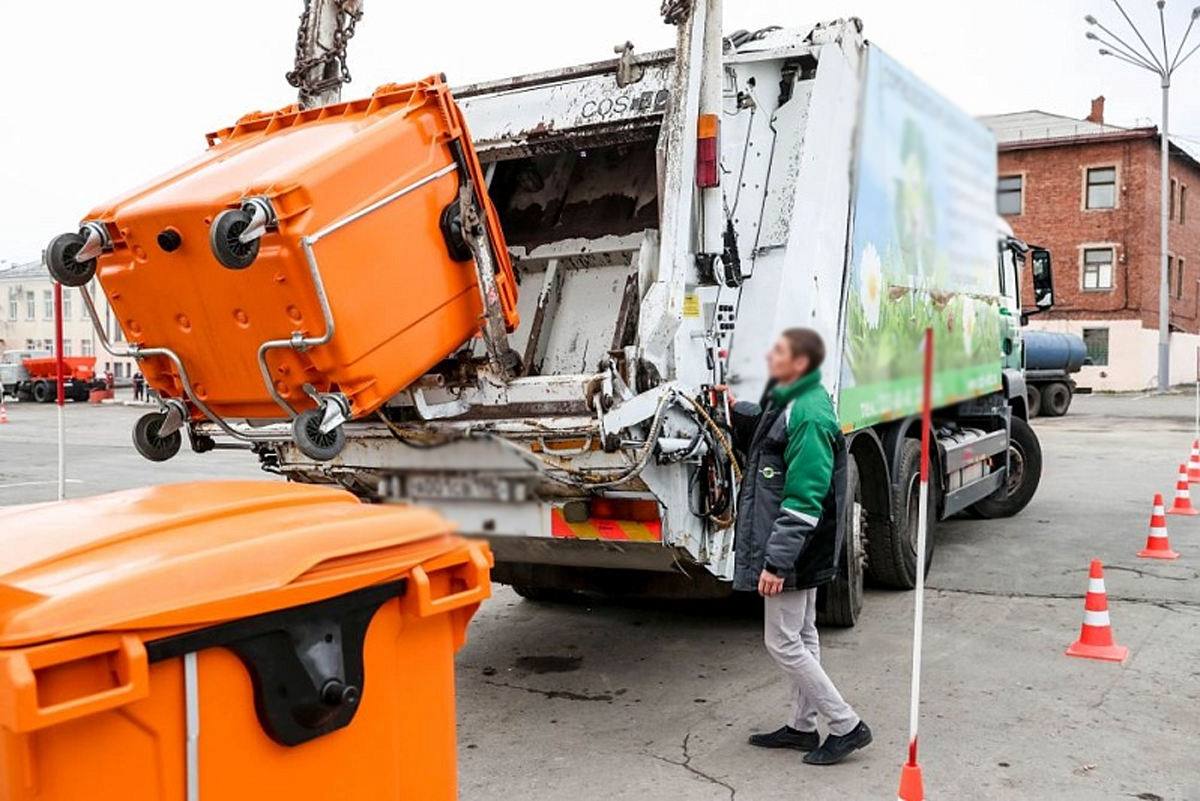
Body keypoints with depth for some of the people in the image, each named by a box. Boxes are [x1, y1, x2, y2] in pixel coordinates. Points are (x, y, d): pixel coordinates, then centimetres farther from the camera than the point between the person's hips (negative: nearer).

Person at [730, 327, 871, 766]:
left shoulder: (808, 417, -24)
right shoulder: (787, 403, 7)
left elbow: (804, 500, -27)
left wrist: (775, 561, -28)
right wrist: (735, 410, 11)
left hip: (791, 548, -10)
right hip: (800, 548, 10)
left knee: (782, 641, -2)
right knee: (802, 635, 17)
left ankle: (847, 726, 7)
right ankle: (803, 726, 30)